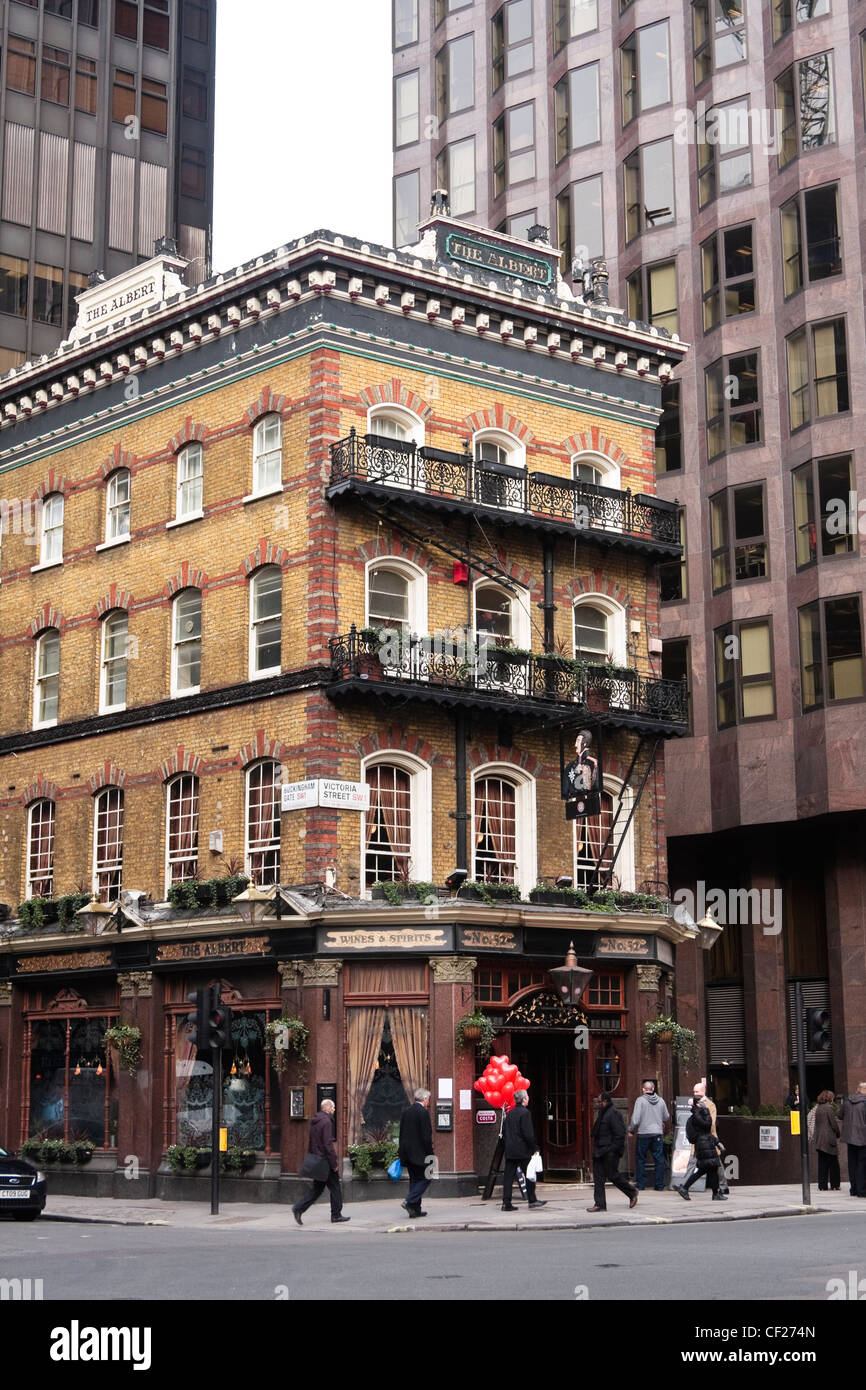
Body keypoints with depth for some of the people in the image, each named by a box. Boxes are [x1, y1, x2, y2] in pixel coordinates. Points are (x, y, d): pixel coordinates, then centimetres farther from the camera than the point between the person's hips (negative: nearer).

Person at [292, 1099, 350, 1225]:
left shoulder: (314, 1121, 12)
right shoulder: (326, 1122, -16)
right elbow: (328, 1145, -21)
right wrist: (335, 1163, -16)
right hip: (325, 1161, -9)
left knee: (317, 1189, 11)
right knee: (335, 1187, 4)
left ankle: (299, 1208, -1)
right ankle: (336, 1215, 10)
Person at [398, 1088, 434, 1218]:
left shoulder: (406, 1112, 11)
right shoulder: (423, 1112, -13)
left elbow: (402, 1134, 14)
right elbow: (426, 1136, -16)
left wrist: (402, 1153, 18)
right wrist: (430, 1154, -10)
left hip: (407, 1153, 8)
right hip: (419, 1153, -8)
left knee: (414, 1179, 13)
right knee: (425, 1178, 1)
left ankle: (415, 1209, 12)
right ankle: (410, 1202, -13)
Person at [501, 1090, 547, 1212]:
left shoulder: (510, 1113, 10)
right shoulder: (525, 1113, -12)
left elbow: (504, 1132, 15)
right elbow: (528, 1133, -16)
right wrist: (535, 1148, -9)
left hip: (510, 1151, 7)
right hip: (522, 1151, -6)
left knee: (508, 1176, 4)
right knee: (529, 1174, 7)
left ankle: (506, 1203, 1)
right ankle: (532, 1200, 14)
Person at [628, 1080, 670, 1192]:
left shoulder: (640, 1100, -8)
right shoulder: (660, 1101, 5)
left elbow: (636, 1119, -12)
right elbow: (666, 1118, 16)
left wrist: (631, 1130, 4)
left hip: (643, 1133, -3)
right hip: (657, 1133, 3)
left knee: (640, 1159, 7)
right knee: (659, 1159, 7)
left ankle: (640, 1184, 7)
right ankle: (660, 1185, 7)